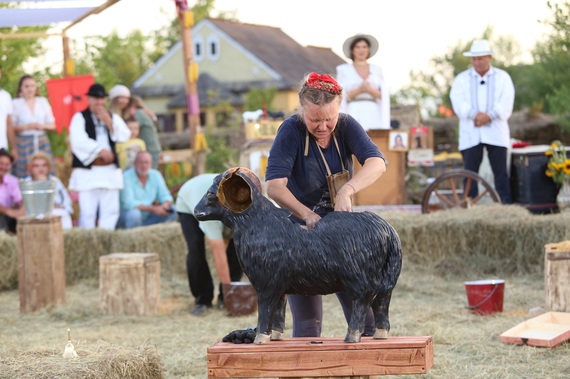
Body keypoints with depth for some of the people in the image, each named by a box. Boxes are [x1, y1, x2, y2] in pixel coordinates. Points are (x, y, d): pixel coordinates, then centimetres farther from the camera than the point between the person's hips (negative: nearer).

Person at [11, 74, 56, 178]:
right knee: (24, 175, -7)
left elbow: (52, 125, 12)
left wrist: (42, 126, -8)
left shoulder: (43, 101, 10)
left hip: (41, 141, 3)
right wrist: (26, 127, -18)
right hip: (23, 141, -3)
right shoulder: (15, 103, 0)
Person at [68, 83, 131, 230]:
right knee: (87, 212, -9)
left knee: (111, 211, 2)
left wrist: (109, 122, -8)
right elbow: (79, 141, -12)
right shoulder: (80, 118, 3)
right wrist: (100, 150, -15)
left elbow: (125, 136, 2)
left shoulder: (113, 117, 17)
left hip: (110, 171, 5)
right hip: (88, 171, -4)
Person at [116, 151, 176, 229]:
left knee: (172, 211, -12)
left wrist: (165, 205, -23)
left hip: (147, 218, 6)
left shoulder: (156, 175, 2)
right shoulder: (126, 177, -16)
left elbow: (165, 196, 3)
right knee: (134, 213, -38)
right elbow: (129, 203, -24)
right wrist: (153, 209, -30)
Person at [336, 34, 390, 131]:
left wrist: (370, 90, -10)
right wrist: (359, 90, -13)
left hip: (373, 116, 2)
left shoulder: (376, 70, 15)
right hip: (353, 114, -2)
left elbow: (384, 96, 8)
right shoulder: (344, 70, 9)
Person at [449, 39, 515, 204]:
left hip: (496, 133, -1)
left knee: (501, 173, -2)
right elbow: (458, 103, -3)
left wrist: (489, 116, -18)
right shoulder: (462, 79, 13)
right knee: (470, 172, -3)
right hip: (470, 134, 1)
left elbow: (506, 104, -3)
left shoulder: (502, 77, 11)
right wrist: (475, 115, -19)